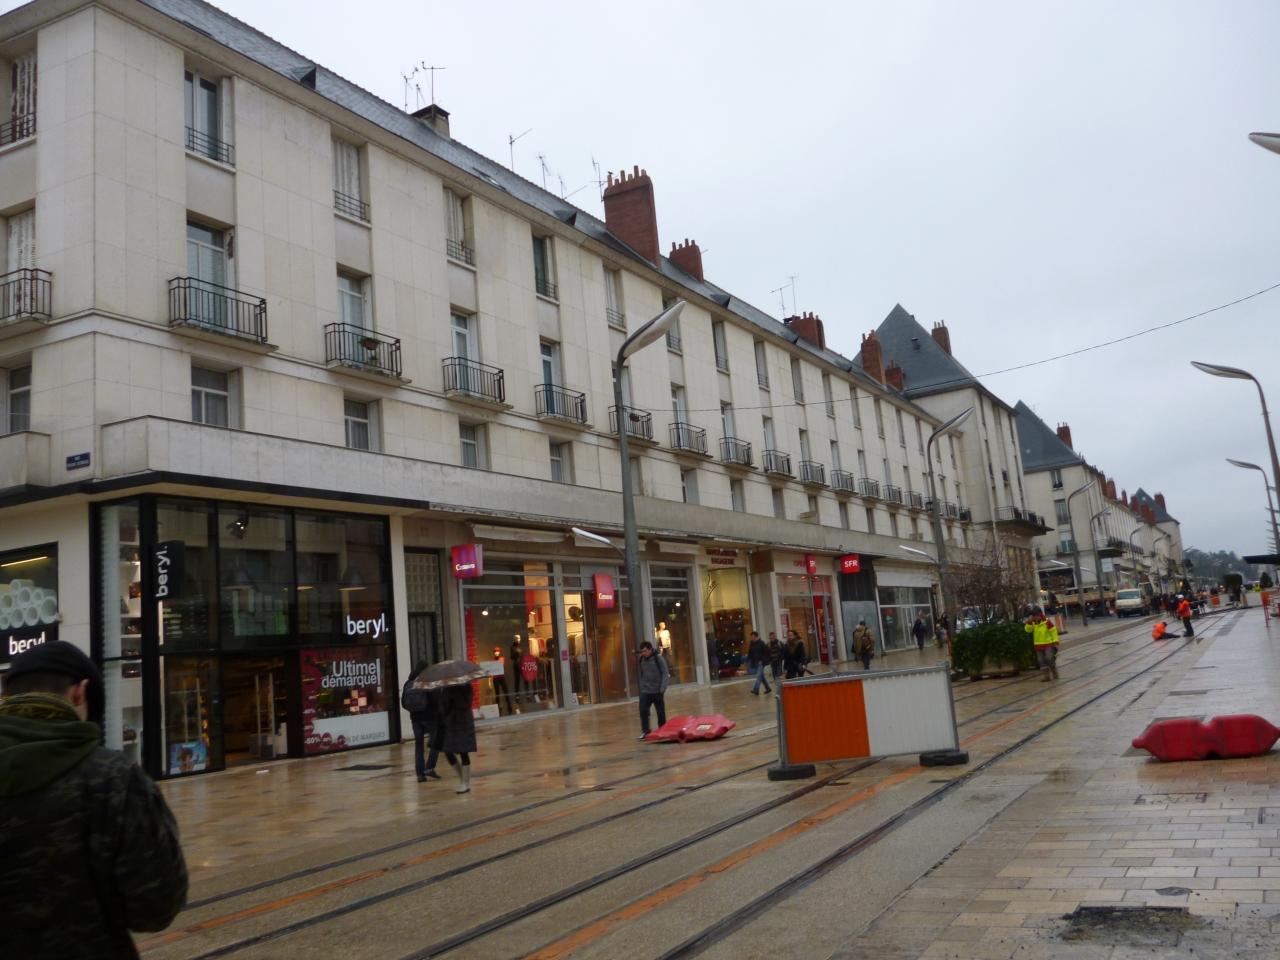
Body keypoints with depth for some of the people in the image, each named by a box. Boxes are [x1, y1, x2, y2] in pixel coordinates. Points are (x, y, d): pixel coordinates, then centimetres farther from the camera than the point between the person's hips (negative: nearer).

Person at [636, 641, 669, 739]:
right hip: (645, 691, 2)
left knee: (661, 712, 7)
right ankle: (645, 731, -5)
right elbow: (640, 674, 10)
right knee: (643, 710, -12)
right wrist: (642, 686, 4)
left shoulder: (659, 660, -9)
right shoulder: (641, 661, 2)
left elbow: (665, 674, -11)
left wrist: (662, 689, -18)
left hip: (657, 691, -2)